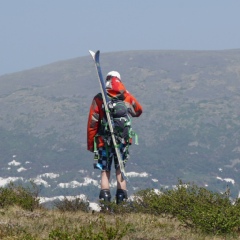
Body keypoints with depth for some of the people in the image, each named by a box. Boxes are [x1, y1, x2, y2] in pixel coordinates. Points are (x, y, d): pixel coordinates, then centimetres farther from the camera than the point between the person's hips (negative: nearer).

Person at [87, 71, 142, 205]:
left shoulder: (98, 99, -5)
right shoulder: (127, 98, 0)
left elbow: (92, 122, -5)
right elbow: (138, 111, 20)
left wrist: (90, 143, 3)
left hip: (104, 142, -1)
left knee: (105, 172, 3)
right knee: (120, 171, 10)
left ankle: (105, 203, -6)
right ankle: (122, 200, 3)